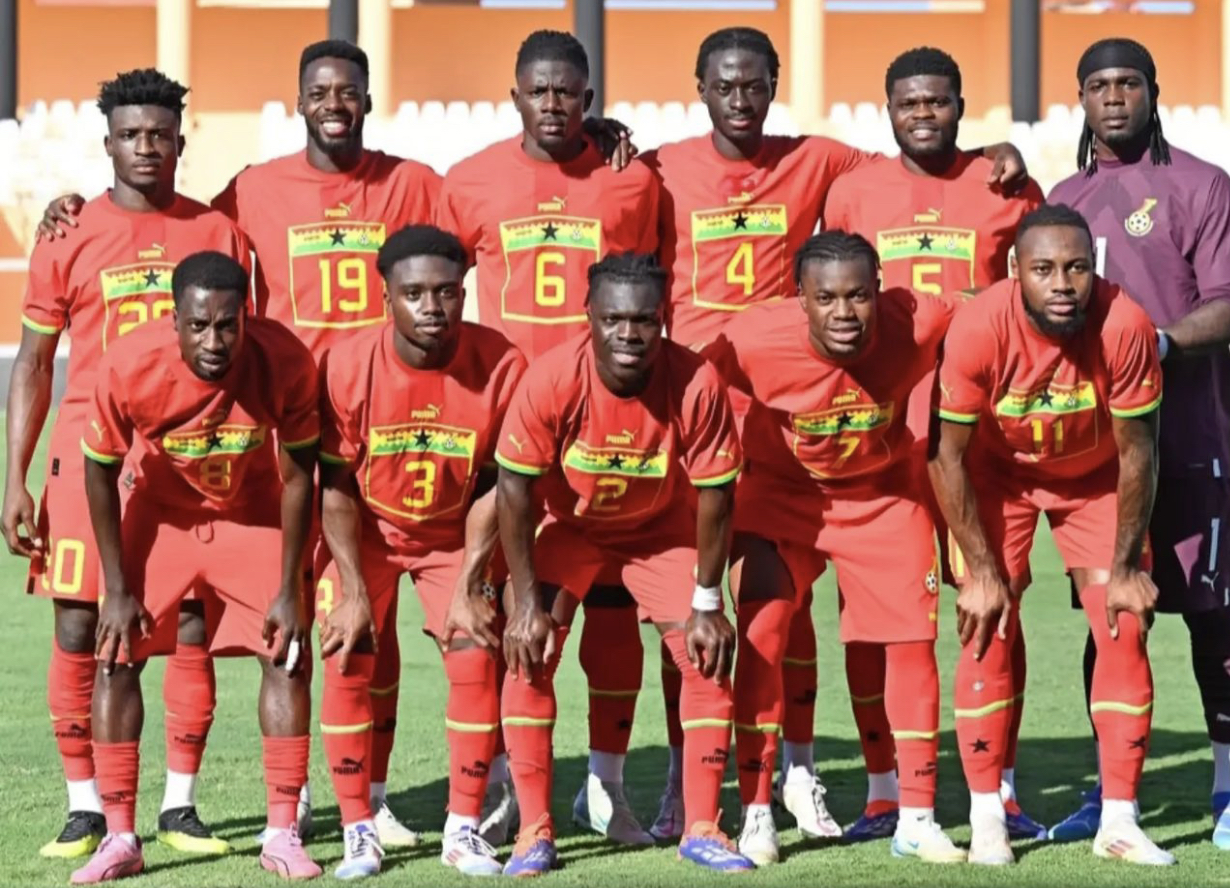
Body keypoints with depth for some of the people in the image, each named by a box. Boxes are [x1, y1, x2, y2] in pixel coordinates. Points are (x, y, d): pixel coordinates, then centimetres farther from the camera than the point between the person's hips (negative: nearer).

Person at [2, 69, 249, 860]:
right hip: (91, 456, -1)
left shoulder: (218, 236, 6)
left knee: (194, 629, 0)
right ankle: (86, 809, 6)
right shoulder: (70, 239, 3)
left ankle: (181, 806, 9)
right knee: (79, 631, -2)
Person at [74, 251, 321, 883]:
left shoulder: (285, 363, -30)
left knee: (287, 654, -9)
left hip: (254, 517, 0)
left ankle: (282, 834, 0)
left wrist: (288, 589, -14)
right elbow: (99, 475, -13)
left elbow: (297, 477, -15)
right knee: (117, 654, -8)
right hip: (162, 514, 0)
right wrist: (117, 588, -12)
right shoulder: (129, 368, -30)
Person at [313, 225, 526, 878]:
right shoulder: (347, 365, -23)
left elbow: (495, 486, -12)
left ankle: (464, 830, 1)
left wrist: (468, 587, -14)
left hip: (454, 537, 0)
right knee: (346, 664, -10)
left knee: (475, 659, -12)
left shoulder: (500, 366, -22)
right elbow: (336, 486, -12)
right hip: (366, 534, 0)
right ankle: (357, 832, 2)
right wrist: (353, 591, -15)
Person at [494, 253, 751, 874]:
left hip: (663, 529, 1)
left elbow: (713, 495, -18)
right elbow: (515, 489, -21)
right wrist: (527, 602, -21)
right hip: (570, 526, -1)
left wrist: (706, 604, -15)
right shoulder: (551, 381, -31)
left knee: (709, 656, -7)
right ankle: (534, 830, -3)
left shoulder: (697, 385, -30)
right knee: (528, 655, -14)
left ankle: (701, 829, 6)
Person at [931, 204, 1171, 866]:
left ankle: (1119, 822, 0)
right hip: (998, 476, -1)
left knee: (1124, 627, -7)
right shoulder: (978, 329, -32)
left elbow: (1135, 452, -17)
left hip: (1096, 478, 1)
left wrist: (1126, 566, -12)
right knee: (989, 631, -10)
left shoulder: (1126, 327, -30)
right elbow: (948, 454, -20)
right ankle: (986, 822, -1)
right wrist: (980, 570, -17)